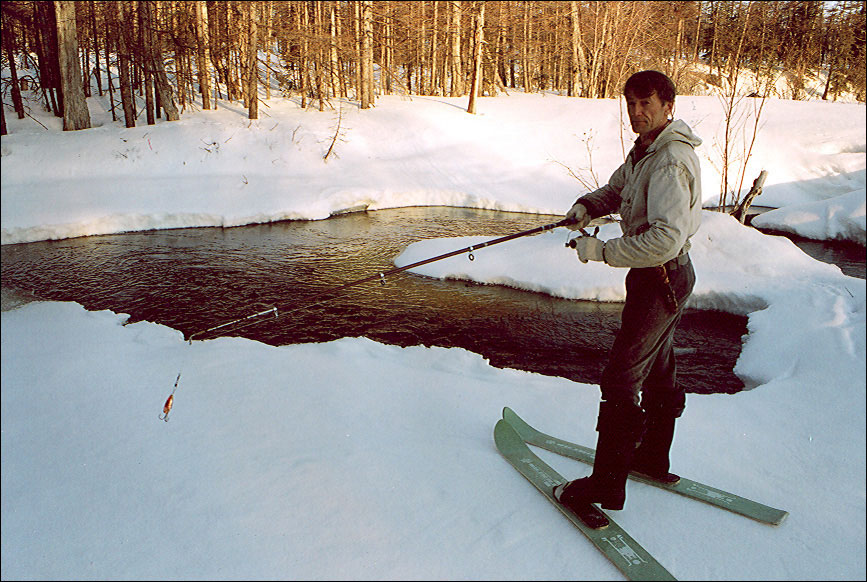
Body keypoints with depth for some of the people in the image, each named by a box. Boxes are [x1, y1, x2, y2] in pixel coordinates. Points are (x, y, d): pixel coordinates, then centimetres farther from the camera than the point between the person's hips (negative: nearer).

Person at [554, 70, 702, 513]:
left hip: (662, 280, -11)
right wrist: (587, 205, -4)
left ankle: (607, 485, 2)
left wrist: (603, 251, -29)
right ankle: (653, 459, 40)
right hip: (661, 277, 11)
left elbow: (667, 238, -35)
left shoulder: (670, 162, -24)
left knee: (621, 380, -7)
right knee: (657, 370, 22)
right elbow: (617, 189, 18)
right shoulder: (645, 150, 7)